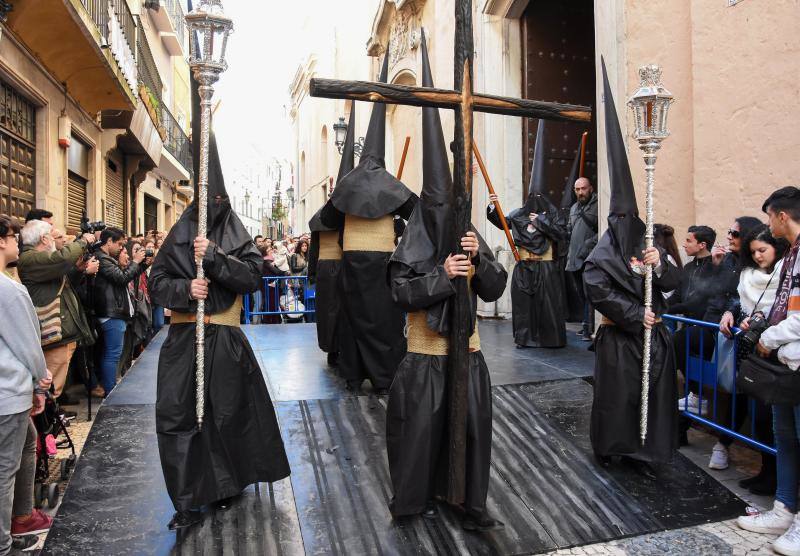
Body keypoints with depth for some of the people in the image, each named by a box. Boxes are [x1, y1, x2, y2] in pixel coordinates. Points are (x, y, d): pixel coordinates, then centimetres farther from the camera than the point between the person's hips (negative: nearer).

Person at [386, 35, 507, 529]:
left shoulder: (472, 239, 5)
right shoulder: (412, 246, -5)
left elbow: (495, 290, 0)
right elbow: (402, 292, -14)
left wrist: (479, 260, -16)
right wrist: (442, 274, -22)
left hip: (468, 353, 4)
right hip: (425, 356, -3)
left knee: (472, 427, 8)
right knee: (423, 428, 5)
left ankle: (470, 502, 24)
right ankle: (417, 497, 25)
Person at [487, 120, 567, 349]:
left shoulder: (551, 213, 1)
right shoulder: (519, 214, 9)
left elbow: (562, 234, -9)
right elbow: (501, 222, 2)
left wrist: (541, 221, -11)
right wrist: (492, 207, -15)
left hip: (546, 267, -2)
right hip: (524, 267, 3)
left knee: (548, 302, -1)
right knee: (524, 302, 2)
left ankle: (550, 338, 7)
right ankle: (526, 337, 10)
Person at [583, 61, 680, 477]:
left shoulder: (648, 248, 7)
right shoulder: (602, 257, -7)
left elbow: (673, 284, 6)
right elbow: (599, 292, -17)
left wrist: (660, 265, -15)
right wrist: (636, 315, -17)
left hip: (651, 334, 5)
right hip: (618, 337, -5)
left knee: (654, 392, 7)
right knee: (618, 394, 3)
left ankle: (642, 451, 19)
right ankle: (608, 447, 21)